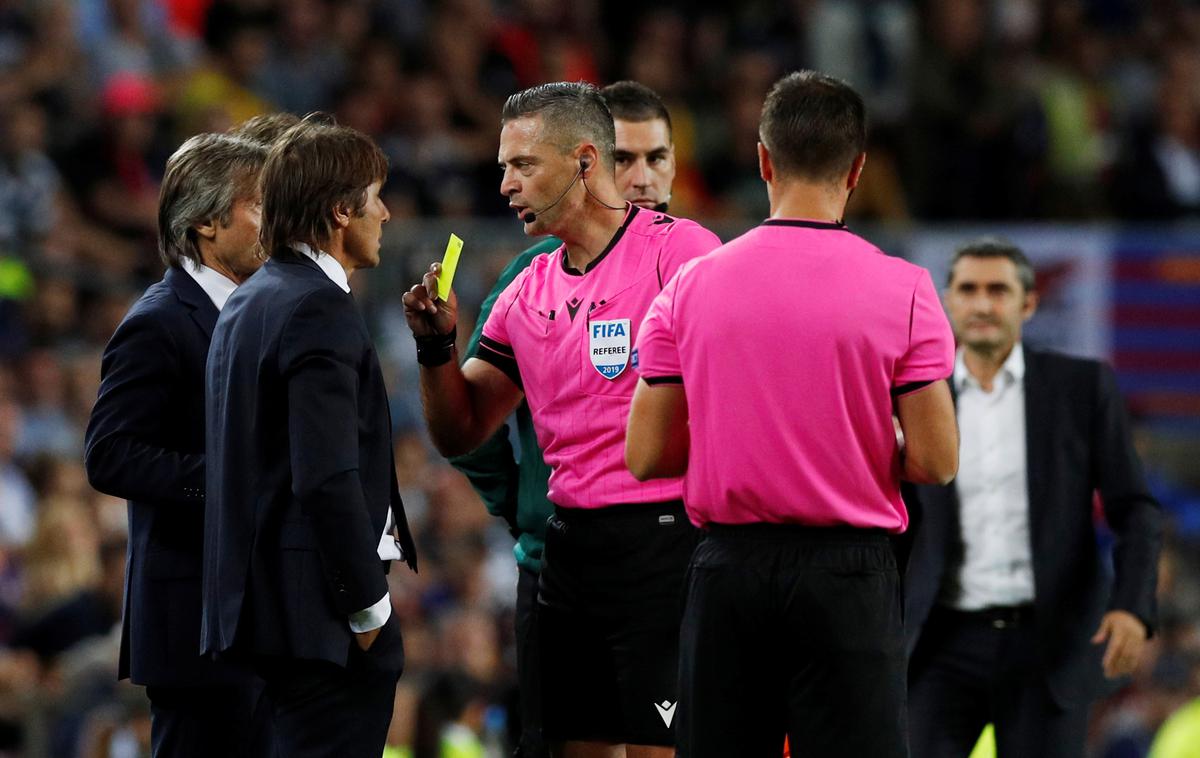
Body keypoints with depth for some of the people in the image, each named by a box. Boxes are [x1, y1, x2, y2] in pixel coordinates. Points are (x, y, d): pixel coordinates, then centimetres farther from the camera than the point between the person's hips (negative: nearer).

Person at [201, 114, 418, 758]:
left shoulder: (248, 302, 16)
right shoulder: (319, 311, -14)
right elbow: (328, 478, -20)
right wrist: (369, 603, -14)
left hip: (261, 601, 10)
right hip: (320, 609, -10)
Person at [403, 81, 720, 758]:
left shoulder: (679, 251, -7)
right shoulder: (529, 291, 15)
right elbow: (461, 434, 19)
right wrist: (438, 345, 1)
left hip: (661, 542, -7)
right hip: (568, 546, 7)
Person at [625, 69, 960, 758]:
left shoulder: (690, 286, 0)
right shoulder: (902, 289, -7)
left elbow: (645, 457, 2)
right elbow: (934, 461, -8)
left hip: (727, 571, 2)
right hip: (848, 570, -2)